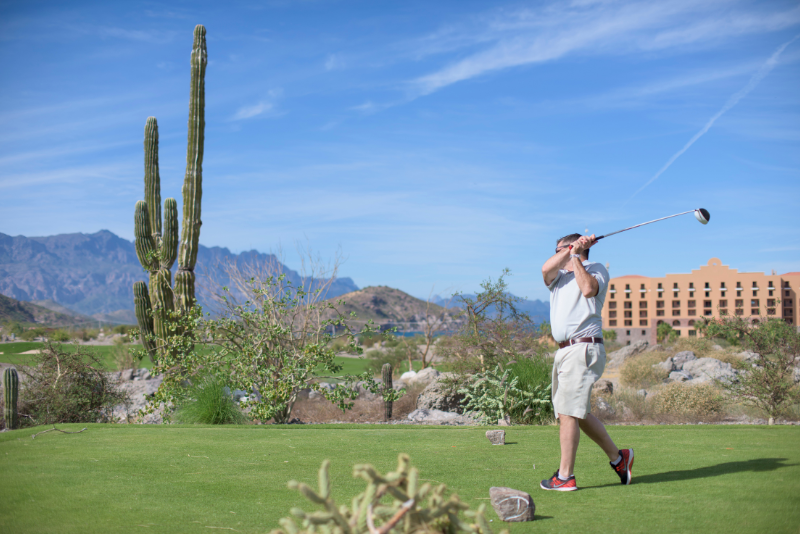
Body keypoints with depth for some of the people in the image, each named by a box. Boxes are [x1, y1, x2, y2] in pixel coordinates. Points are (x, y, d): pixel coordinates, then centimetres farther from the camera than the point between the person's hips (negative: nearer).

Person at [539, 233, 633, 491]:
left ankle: (565, 476, -9)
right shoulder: (558, 276, 22)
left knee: (568, 411, -12)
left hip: (583, 348, -8)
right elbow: (546, 269, -1)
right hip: (564, 351, 8)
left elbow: (589, 289, -16)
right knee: (579, 413, 12)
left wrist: (574, 255, -7)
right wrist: (571, 250, -5)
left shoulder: (597, 269, 7)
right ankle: (618, 457, 26)